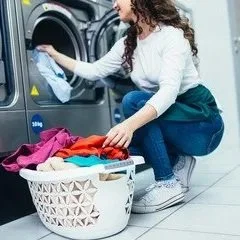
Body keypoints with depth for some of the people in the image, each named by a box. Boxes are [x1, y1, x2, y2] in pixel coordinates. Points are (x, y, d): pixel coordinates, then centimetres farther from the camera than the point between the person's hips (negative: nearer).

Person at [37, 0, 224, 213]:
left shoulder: (172, 35, -17)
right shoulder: (127, 44, 4)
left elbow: (169, 89, -32)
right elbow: (94, 71, 14)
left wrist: (130, 124, -46)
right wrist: (55, 55, 17)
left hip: (202, 122, -6)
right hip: (167, 120, 6)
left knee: (134, 100, -28)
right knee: (115, 140, -15)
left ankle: (169, 184, -17)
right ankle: (176, 160, 5)